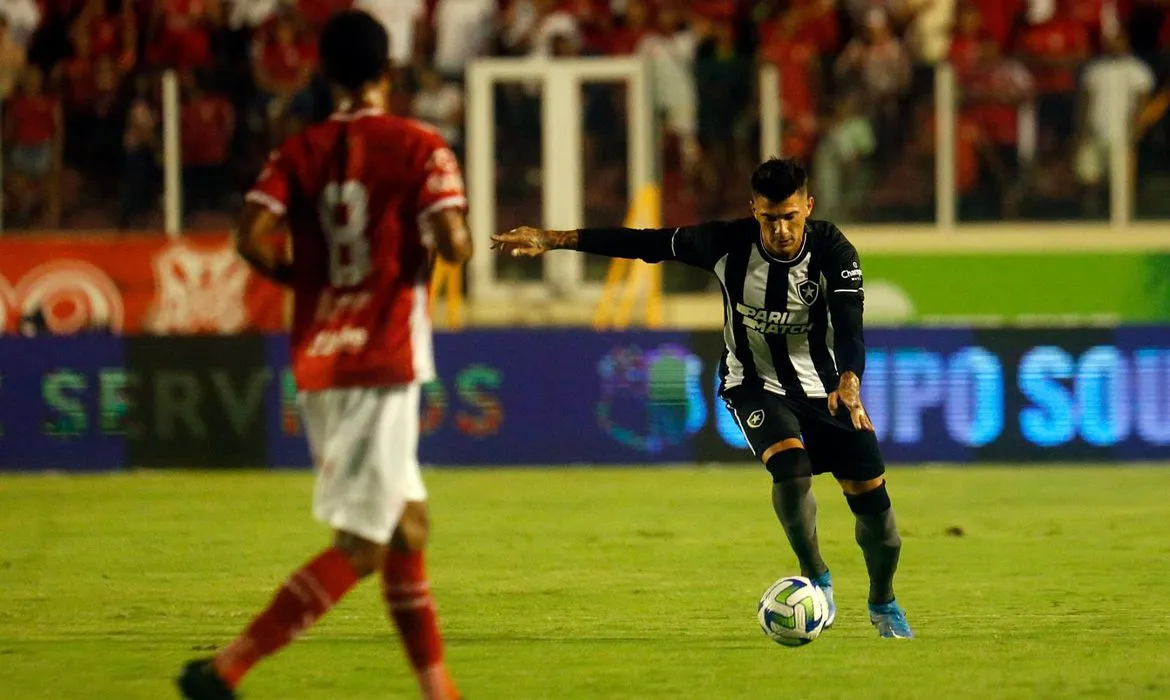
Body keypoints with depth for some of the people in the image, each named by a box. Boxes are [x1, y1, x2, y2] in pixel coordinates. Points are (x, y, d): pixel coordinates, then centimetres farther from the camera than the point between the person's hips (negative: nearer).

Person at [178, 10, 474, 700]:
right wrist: (463, 240, 7)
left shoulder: (301, 151, 6)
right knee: (359, 548, -5)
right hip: (383, 362, -6)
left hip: (317, 360, 6)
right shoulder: (419, 147, -6)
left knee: (407, 525, 18)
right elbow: (452, 243, -17)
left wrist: (306, 280, 10)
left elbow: (253, 238, -7)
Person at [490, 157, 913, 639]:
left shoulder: (832, 251, -20)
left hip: (825, 387, 1)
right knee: (790, 460, -30)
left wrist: (849, 383, -52)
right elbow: (645, 243, -11)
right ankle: (815, 579, -7)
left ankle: (883, 604, 25)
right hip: (756, 386, -1)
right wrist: (555, 239, -12)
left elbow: (849, 325, -32)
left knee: (871, 495, -3)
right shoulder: (730, 243, -18)